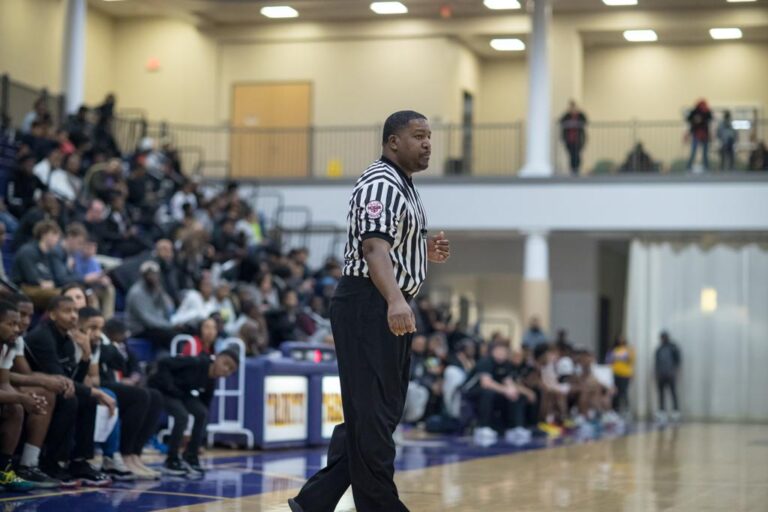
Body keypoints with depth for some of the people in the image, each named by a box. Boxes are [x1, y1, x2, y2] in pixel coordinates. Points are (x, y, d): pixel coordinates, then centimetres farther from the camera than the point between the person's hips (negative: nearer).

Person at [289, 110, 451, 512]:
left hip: (390, 311, 11)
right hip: (368, 306, -11)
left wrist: (425, 253, 11)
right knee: (372, 416, -6)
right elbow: (374, 247, -28)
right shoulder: (380, 185, -13)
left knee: (383, 414, 13)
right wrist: (395, 300, -42)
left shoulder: (404, 188, 19)